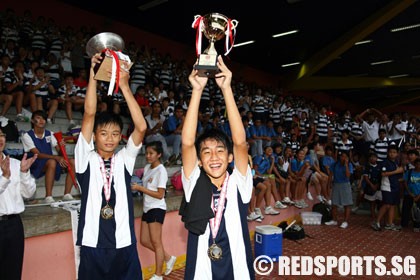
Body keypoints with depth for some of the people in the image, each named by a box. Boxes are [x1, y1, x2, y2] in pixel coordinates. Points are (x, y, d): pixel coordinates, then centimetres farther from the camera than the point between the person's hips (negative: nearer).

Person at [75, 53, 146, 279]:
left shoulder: (124, 159, 4)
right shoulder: (86, 158, 1)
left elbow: (141, 127, -10)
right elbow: (89, 115, -10)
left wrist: (124, 85, -15)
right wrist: (93, 74, -15)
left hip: (124, 244, 1)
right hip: (92, 244, -1)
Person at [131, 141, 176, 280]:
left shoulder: (161, 171, -14)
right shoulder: (147, 167, 10)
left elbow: (160, 195, -18)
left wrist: (140, 188, -19)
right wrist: (136, 186, -1)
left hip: (157, 209, -8)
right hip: (147, 208, 9)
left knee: (156, 242, 1)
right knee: (144, 240, 12)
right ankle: (168, 258, 29)